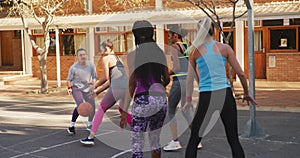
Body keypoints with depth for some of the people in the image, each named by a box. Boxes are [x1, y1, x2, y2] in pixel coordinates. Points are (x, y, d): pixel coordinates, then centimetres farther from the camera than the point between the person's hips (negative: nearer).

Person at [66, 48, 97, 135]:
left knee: (92, 107, 2)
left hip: (87, 88, 4)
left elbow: (94, 77, 1)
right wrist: (69, 88, -20)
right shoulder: (74, 67, -17)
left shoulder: (91, 65, -9)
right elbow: (69, 79, -5)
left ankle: (89, 125, 28)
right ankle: (71, 126, -12)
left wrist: (92, 85, -17)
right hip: (76, 88, -4)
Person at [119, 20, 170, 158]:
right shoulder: (160, 52, 9)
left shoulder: (133, 55, -4)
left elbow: (132, 83, -9)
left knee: (137, 146, 0)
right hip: (161, 100, 5)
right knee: (155, 140, 23)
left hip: (143, 101, -5)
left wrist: (124, 112, -7)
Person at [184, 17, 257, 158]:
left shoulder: (195, 51, 5)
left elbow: (190, 79, 9)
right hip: (225, 95, 1)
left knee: (193, 141, 10)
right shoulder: (225, 48, 5)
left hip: (206, 98, -1)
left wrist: (188, 100, 18)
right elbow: (241, 74, 6)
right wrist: (246, 93, 20)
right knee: (233, 140, 10)